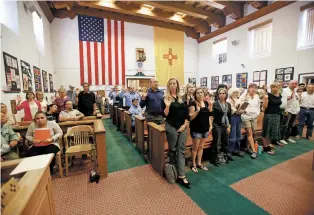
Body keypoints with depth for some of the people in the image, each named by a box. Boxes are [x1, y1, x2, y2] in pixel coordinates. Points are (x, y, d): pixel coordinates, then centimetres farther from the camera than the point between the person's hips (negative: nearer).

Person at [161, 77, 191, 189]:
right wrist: (167, 105, -27)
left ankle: (181, 176, 11)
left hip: (182, 127, 4)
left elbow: (186, 113, 8)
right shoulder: (165, 98, -4)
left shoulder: (182, 98, 8)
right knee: (172, 150, 9)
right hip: (171, 127, -4)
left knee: (181, 151, 5)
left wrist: (185, 124, -3)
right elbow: (165, 115, -11)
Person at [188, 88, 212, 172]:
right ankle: (193, 164, 22)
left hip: (205, 128, 6)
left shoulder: (206, 103, 8)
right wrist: (197, 110, -30)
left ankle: (199, 163, 31)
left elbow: (208, 115, 15)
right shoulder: (193, 104, -12)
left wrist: (210, 125, 8)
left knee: (201, 147, 17)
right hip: (196, 129, -6)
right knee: (195, 147, 6)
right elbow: (190, 117, -17)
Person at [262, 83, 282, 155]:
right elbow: (264, 107, -14)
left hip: (277, 115, 7)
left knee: (273, 131, 11)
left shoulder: (280, 96, 10)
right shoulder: (268, 95, -10)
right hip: (269, 115, -7)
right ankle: (265, 147, 9)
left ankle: (268, 146, 22)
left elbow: (279, 104, 21)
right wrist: (265, 99, -26)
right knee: (267, 131, -1)